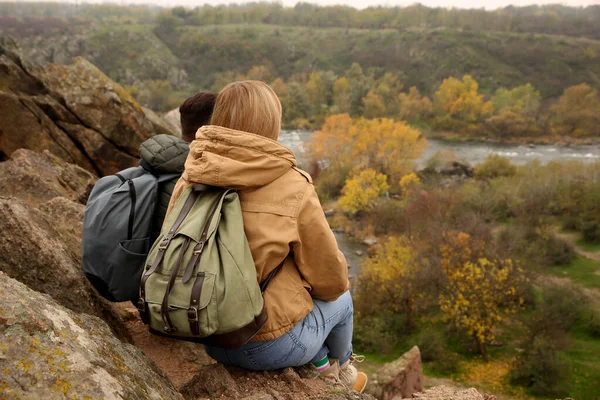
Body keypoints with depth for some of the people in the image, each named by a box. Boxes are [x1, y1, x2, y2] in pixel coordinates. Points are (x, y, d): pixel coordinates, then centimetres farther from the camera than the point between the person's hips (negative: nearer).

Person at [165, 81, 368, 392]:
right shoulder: (292, 189, -19)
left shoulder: (189, 181, -7)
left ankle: (321, 366, 44)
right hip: (271, 343, -4)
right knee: (340, 300, 27)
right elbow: (331, 277, -10)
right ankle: (341, 367, 55)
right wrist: (337, 285, 14)